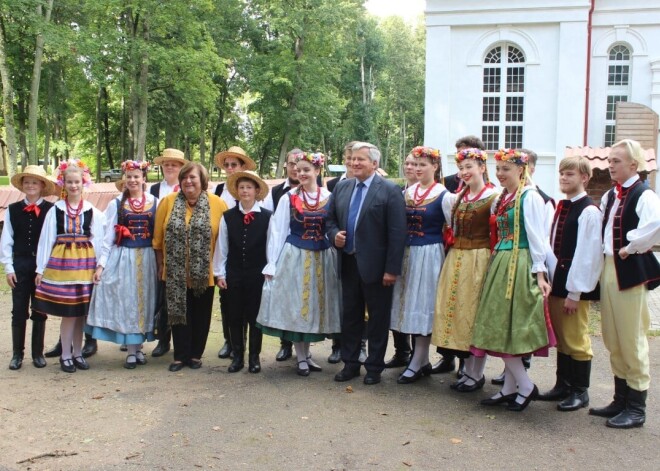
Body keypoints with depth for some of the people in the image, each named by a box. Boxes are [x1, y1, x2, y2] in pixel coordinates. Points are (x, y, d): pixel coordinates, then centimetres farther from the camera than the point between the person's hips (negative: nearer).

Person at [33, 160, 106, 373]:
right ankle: (66, 355, 10)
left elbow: (98, 241, 4)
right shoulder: (55, 210, 2)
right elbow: (46, 240, 2)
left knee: (80, 311, 7)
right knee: (68, 311, -2)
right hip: (61, 262, -1)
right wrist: (41, 268, 0)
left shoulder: (93, 212, 5)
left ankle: (77, 353, 19)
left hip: (85, 263, 2)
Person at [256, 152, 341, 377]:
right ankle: (302, 357, 13)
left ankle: (306, 354, 22)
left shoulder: (330, 197, 2)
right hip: (295, 257, -1)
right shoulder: (289, 198, -1)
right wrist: (272, 263, -6)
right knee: (296, 304, 2)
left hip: (323, 258, 2)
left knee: (316, 304, 8)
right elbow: (277, 231, -2)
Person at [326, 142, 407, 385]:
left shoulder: (390, 190, -9)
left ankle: (374, 367, 21)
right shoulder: (341, 187, 8)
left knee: (377, 317, 7)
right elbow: (330, 219, 17)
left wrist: (392, 269, -16)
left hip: (375, 265, -5)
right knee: (350, 315, 14)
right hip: (348, 263, 5)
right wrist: (334, 235, -6)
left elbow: (397, 233, -12)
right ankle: (350, 363, 27)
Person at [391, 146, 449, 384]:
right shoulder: (407, 192, 9)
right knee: (411, 306, 9)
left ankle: (416, 364, 6)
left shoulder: (442, 195, -7)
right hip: (407, 253, 6)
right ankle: (423, 361, 19)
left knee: (423, 306, -1)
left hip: (429, 255, -6)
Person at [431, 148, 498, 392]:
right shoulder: (457, 197, 13)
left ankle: (477, 374, 13)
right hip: (456, 260, 7)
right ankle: (468, 370, 20)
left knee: (475, 314, 0)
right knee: (455, 310, 8)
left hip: (479, 260, -6)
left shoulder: (493, 197, -7)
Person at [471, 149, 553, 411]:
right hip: (500, 264, 8)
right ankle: (510, 387, 17)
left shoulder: (529, 197, -9)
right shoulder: (502, 198, 14)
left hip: (520, 266, -8)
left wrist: (539, 272, -14)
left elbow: (536, 236, -12)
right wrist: (496, 262, 12)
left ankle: (526, 386, 6)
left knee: (507, 327, -6)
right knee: (502, 327, 9)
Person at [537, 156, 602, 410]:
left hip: (574, 285, -8)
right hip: (556, 280, 8)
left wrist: (574, 292, -17)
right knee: (560, 338, 15)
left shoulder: (589, 211, -12)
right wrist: (550, 280, 9)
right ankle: (563, 385, 27)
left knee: (576, 339, 1)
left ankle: (580, 392, 14)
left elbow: (586, 254, -16)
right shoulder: (559, 207, 12)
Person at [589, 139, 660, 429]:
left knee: (631, 340, -1)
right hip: (608, 269, 8)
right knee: (613, 341, 14)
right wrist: (604, 254, 8)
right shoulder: (608, 197, 13)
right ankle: (621, 399, 27)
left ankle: (636, 408, 11)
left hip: (630, 271, -8)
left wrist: (631, 248, -21)